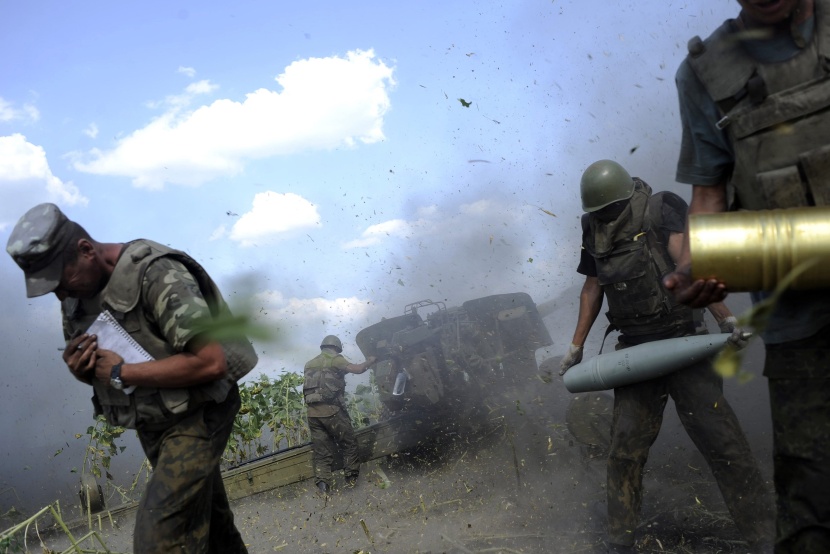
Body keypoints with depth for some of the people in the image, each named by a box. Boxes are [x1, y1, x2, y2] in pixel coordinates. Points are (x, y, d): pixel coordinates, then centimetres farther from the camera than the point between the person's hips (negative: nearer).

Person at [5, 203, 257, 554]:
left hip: (195, 417, -8)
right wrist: (80, 369, -12)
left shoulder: (156, 274, -24)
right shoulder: (79, 296, 2)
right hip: (152, 423, 8)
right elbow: (100, 372, 13)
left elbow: (211, 362, -31)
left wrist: (121, 373, -24)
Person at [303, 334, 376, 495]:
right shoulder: (335, 359, -3)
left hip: (312, 412, 6)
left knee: (321, 450, 9)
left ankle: (323, 483, 0)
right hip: (331, 410, -6)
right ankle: (351, 477, 12)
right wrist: (370, 361, 5)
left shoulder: (309, 364, 18)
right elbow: (357, 369, -12)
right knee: (349, 443, 10)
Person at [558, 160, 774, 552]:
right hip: (635, 352, 4)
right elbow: (592, 289, 17)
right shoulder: (594, 234, 7)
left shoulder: (661, 211, -8)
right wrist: (576, 347, 19)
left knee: (720, 440, -5)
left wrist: (725, 317, -31)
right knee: (625, 448, 3)